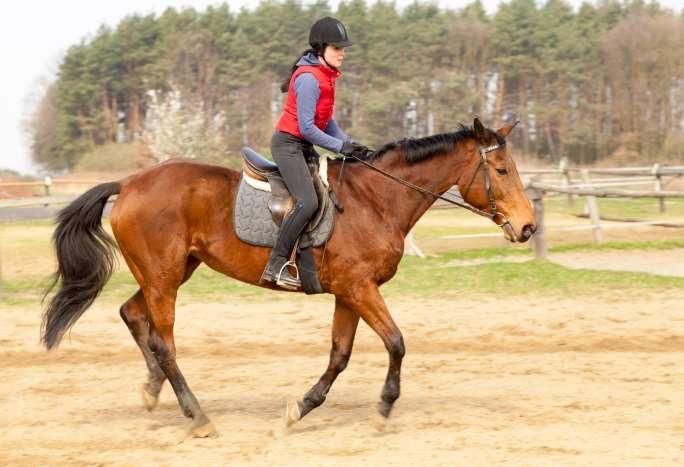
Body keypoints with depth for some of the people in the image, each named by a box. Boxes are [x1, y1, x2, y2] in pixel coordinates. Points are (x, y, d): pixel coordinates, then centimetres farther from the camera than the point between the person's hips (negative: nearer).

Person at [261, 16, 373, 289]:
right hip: (288, 144, -11)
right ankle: (276, 266, -24)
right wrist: (342, 147, -17)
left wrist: (351, 145, 2)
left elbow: (326, 121, 15)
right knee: (308, 202, -25)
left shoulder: (326, 76, 13)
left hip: (304, 148, 11)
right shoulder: (308, 78, -18)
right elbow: (307, 128, -20)